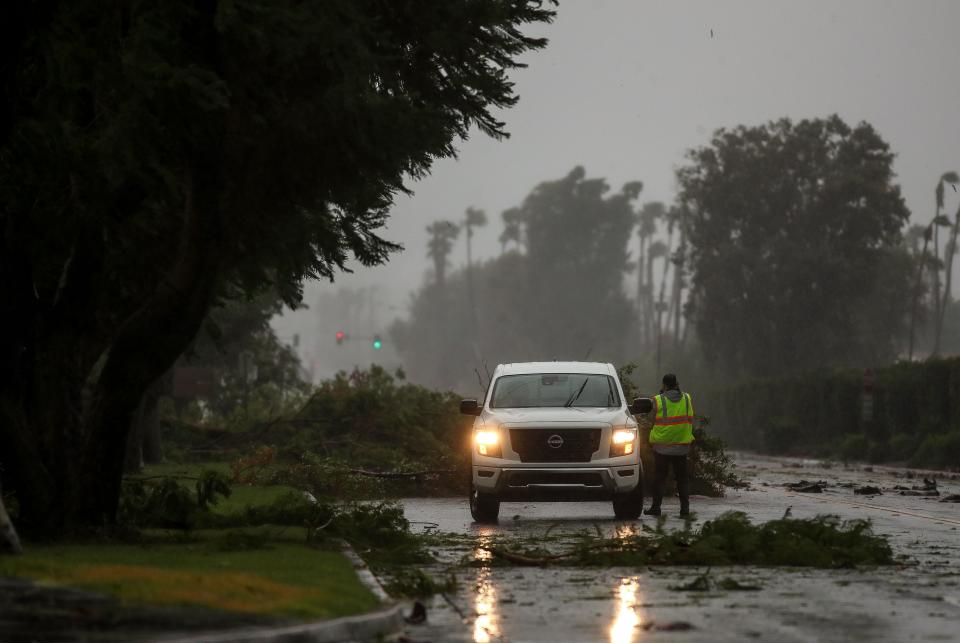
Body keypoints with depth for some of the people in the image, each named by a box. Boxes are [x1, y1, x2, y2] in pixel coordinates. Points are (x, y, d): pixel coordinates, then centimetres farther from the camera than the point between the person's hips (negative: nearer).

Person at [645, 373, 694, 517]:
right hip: (682, 445, 3)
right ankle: (685, 507, 4)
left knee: (659, 478, 5)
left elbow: (653, 420, -3)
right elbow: (690, 421, 9)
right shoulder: (686, 398, 1)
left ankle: (656, 507, 5)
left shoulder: (658, 401, -9)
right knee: (682, 478, 10)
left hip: (662, 445, -3)